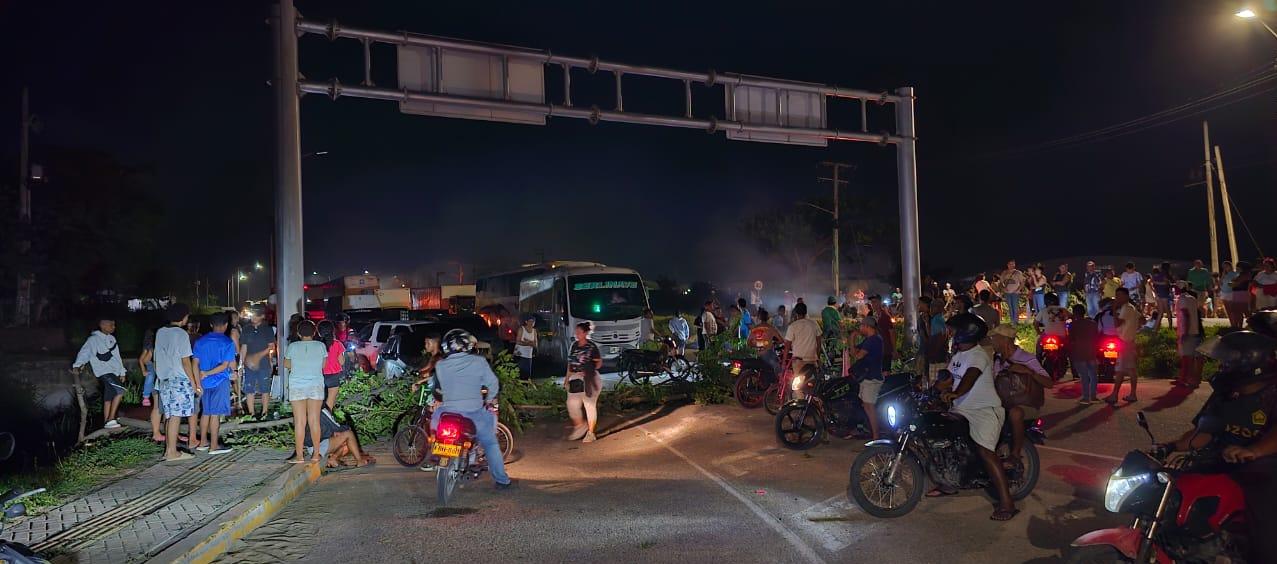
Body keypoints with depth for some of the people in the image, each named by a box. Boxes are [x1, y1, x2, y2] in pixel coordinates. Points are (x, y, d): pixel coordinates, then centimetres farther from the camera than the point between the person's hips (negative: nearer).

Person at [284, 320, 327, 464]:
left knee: (299, 422, 1)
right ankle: (316, 454, 11)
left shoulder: (293, 346, -4)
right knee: (314, 421, 6)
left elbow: (286, 364, 8)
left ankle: (299, 455, 4)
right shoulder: (321, 346, -3)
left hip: (297, 386, -1)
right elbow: (323, 365, 6)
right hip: (316, 386, 1)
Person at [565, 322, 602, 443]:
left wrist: (590, 370, -18)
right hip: (575, 379, 6)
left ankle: (590, 433, 11)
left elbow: (599, 362, -4)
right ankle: (580, 426, 27)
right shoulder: (574, 345, 9)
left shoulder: (591, 347, -9)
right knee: (572, 403, 3)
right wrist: (567, 378, 14)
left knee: (589, 404, 1)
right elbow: (570, 363, 16)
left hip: (589, 379, -6)